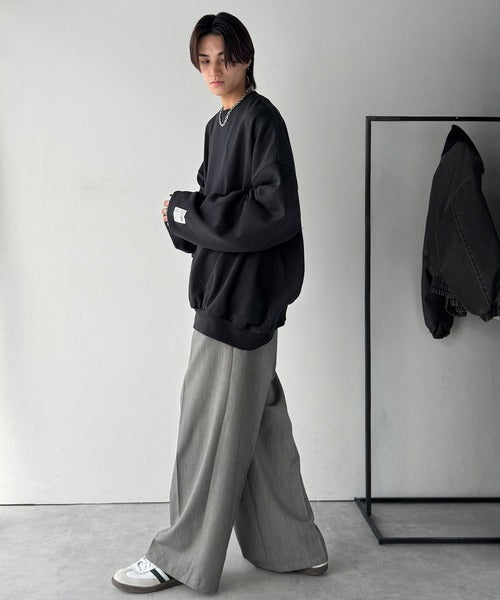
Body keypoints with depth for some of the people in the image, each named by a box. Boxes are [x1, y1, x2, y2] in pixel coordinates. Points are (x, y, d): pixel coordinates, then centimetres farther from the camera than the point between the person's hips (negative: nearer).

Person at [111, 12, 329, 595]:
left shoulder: (261, 119, -10)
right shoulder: (219, 126, 17)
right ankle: (295, 548, 27)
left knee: (211, 427, 0)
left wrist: (186, 212, -14)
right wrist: (184, 218, 0)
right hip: (226, 290, 9)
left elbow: (273, 212, -19)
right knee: (260, 425, 14)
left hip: (242, 296, -9)